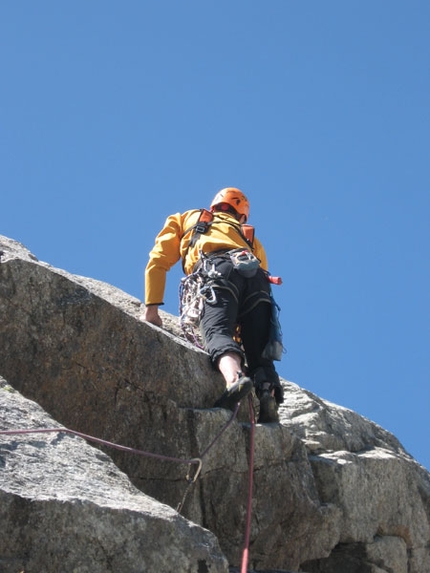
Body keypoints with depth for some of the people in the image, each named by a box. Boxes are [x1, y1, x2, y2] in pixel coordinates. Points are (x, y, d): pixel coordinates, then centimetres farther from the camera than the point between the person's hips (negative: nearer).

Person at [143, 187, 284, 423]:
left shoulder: (185, 220, 38)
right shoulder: (250, 237, 43)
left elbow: (157, 262, 23)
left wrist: (151, 308, 15)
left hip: (218, 271, -3)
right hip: (256, 277, 3)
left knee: (217, 331, -24)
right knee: (258, 351, 0)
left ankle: (234, 378, -55)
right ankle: (268, 396, -29)